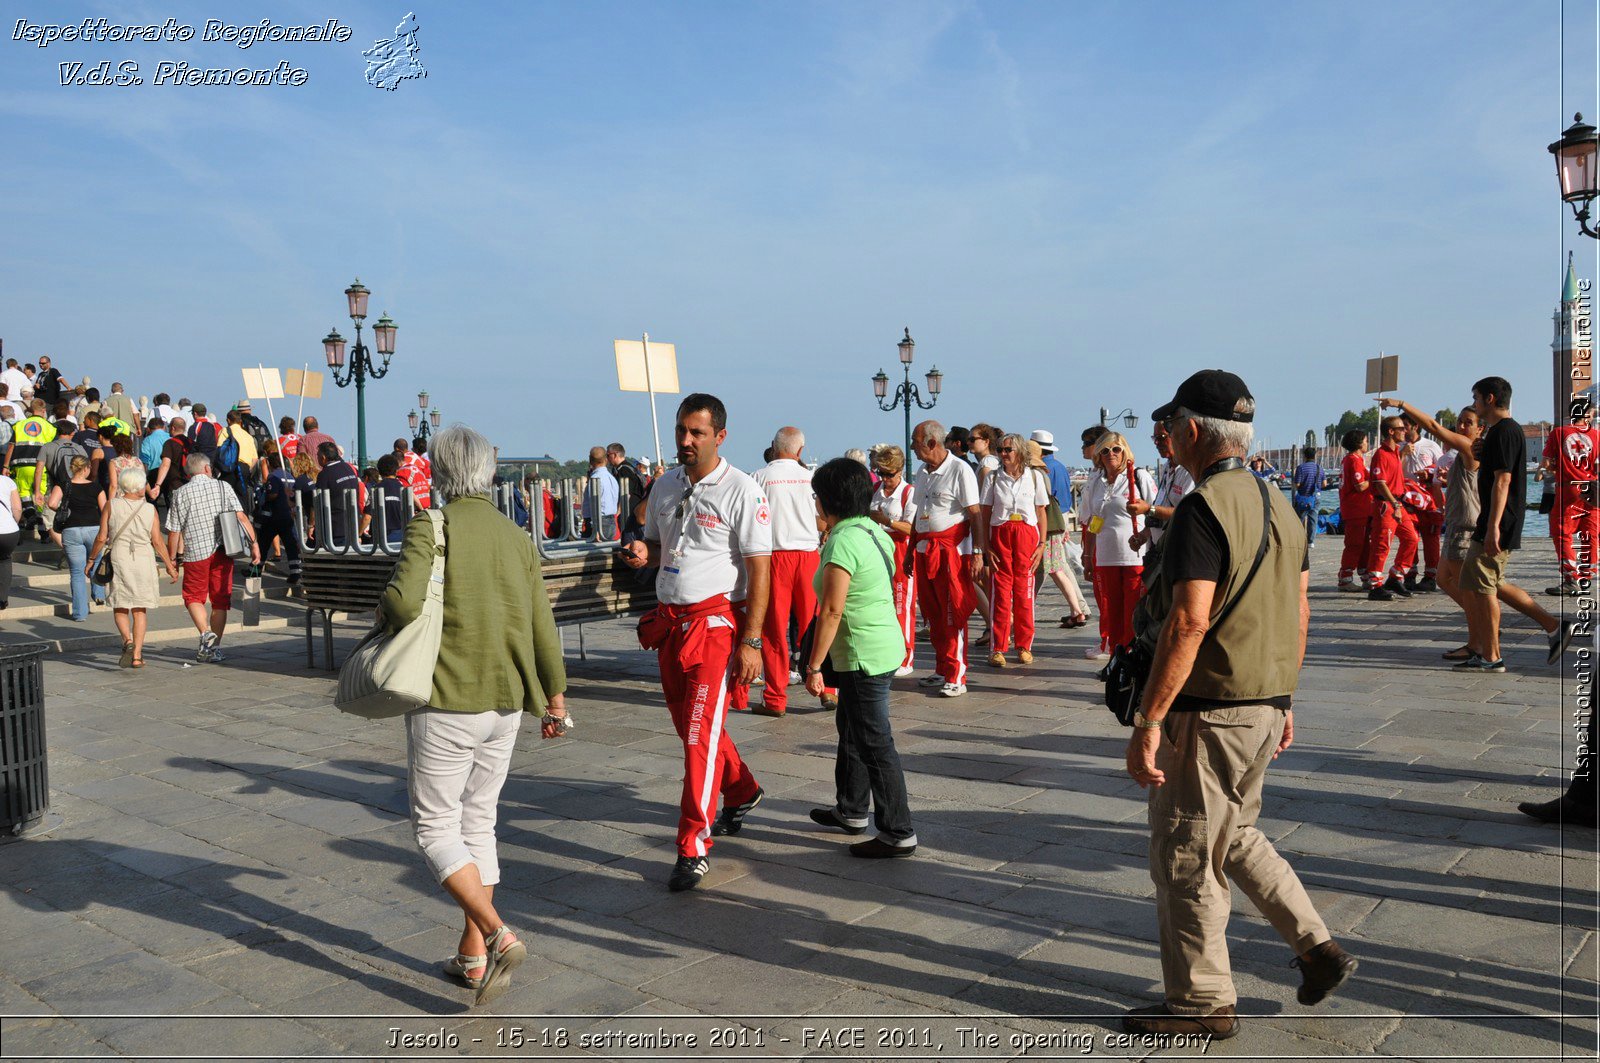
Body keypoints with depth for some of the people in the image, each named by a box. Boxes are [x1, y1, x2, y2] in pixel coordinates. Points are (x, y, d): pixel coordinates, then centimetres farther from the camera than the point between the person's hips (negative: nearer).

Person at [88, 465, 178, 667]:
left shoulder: (112, 506, -3)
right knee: (140, 609, 8)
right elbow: (158, 541, -2)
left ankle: (128, 641, -14)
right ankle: (137, 655, 6)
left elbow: (101, 538, -3)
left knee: (120, 607, 11)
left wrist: (91, 560, 11)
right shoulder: (150, 509, -3)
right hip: (144, 560, 0)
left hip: (118, 559, 0)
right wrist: (170, 566, 7)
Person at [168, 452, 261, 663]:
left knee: (194, 598, 13)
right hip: (222, 552, 1)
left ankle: (206, 633, -10)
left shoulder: (180, 493, 3)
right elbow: (241, 517, -7)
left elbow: (174, 532, 2)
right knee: (220, 601, 9)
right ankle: (214, 649, 11)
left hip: (196, 553, -1)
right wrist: (254, 543, -6)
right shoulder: (222, 487, 4)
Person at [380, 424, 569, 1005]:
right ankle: (472, 955, 24)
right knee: (478, 822, 17)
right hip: (506, 703, 6)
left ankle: (497, 935, -10)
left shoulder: (430, 526, -10)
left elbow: (404, 601, -25)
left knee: (434, 826, 5)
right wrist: (555, 697, 19)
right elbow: (542, 627, 9)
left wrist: (384, 613, 0)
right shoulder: (516, 537, 7)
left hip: (447, 701, -6)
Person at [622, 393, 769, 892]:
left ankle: (694, 847, 0)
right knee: (688, 725, 18)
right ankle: (742, 791, 43)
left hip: (716, 621, -7)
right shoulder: (664, 486, 11)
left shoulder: (741, 490, -10)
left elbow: (759, 569, -12)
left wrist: (750, 642, -17)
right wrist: (641, 552, -2)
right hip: (669, 621, 7)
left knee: (702, 733, -9)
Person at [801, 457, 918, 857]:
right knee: (851, 727, 23)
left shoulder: (842, 542, -21)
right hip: (884, 645, 10)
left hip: (864, 656, -10)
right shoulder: (873, 530, 8)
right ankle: (850, 810, 38)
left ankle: (898, 834, 7)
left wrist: (813, 666, -17)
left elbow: (831, 611, -23)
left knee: (874, 742, -2)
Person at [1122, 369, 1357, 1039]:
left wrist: (1147, 722, -22)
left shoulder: (1203, 508, -18)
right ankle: (1318, 950, 26)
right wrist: (1284, 700, 24)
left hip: (1211, 710, -9)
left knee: (1185, 856, 5)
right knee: (1233, 835, 26)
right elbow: (1299, 613, 15)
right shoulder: (1278, 504, 11)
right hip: (1265, 705, 9)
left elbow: (1189, 622, -25)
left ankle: (1202, 1003, 18)